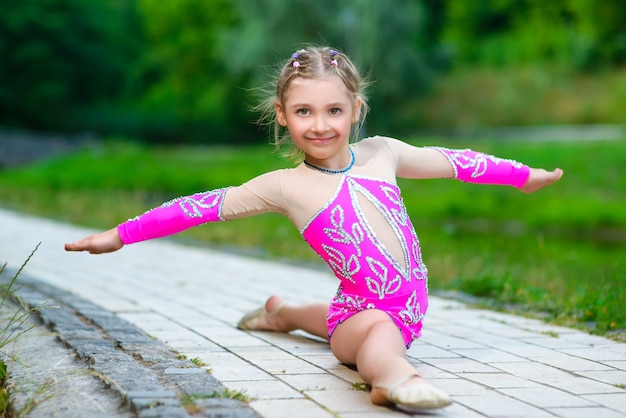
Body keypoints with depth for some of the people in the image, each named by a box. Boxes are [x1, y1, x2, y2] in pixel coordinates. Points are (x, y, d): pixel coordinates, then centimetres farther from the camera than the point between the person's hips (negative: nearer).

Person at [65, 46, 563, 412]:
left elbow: (449, 161, 10)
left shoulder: (381, 153, -2)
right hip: (361, 310, -5)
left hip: (410, 308, 6)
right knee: (380, 327, -38)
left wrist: (524, 174, 21)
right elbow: (207, 205, -7)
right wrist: (120, 234, -7)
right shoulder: (285, 187, -11)